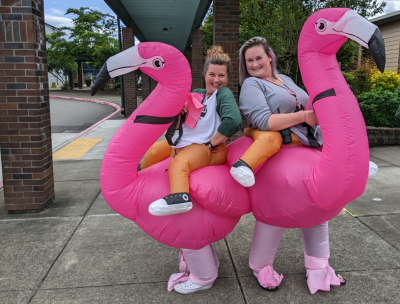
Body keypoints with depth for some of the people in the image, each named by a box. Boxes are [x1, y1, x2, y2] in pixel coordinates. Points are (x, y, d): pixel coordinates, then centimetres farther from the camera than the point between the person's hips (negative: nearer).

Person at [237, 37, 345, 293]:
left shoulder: (286, 80, 19)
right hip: (278, 154, -8)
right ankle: (261, 267, 18)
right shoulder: (252, 84, -4)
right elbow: (264, 121, -20)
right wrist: (304, 116, -19)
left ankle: (318, 266, 28)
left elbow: (309, 108, 23)